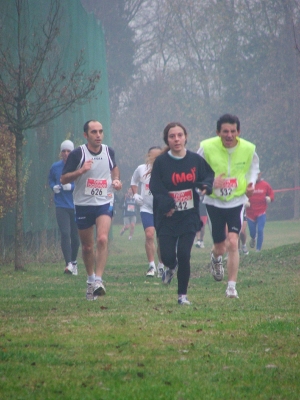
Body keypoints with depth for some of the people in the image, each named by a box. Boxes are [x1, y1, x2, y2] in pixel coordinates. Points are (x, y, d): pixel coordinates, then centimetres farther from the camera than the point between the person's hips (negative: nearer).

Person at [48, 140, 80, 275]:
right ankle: (68, 264, -18)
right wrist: (54, 187, -1)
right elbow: (50, 179, 20)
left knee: (75, 236, 9)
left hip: (76, 206, 0)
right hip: (61, 206, 0)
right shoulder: (55, 167, 4)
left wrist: (71, 187, -18)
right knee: (65, 233, -14)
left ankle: (74, 261, 27)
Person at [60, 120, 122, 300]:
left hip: (104, 204, 1)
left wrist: (116, 180, 4)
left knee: (103, 239, -21)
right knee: (87, 247, 9)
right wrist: (80, 171, -24)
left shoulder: (109, 152, 3)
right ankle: (91, 280, 30)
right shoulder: (77, 154, -8)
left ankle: (98, 280, -22)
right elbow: (64, 179, -8)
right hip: (83, 204, -1)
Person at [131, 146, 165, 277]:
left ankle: (161, 266, 19)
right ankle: (151, 265, -8)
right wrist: (135, 194, 4)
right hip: (147, 208, 1)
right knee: (149, 235, -15)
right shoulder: (141, 169, -1)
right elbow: (134, 181, 18)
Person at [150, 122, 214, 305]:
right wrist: (167, 204, -25)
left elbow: (209, 175, 13)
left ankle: (183, 295, 7)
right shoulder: (161, 162, -5)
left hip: (189, 216, 1)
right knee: (167, 255, -5)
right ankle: (171, 267, 34)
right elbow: (155, 188, -9)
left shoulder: (196, 160, 0)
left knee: (184, 255, -8)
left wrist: (206, 186, -9)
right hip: (167, 217, -1)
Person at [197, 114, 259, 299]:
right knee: (220, 247, 9)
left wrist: (251, 182, -7)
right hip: (214, 201, 0)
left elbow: (254, 165, 12)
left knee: (233, 243, -16)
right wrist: (210, 182, -23)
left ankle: (232, 286, -8)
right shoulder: (207, 147, -15)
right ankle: (216, 258, 49)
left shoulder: (248, 149, -10)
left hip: (237, 201, 0)